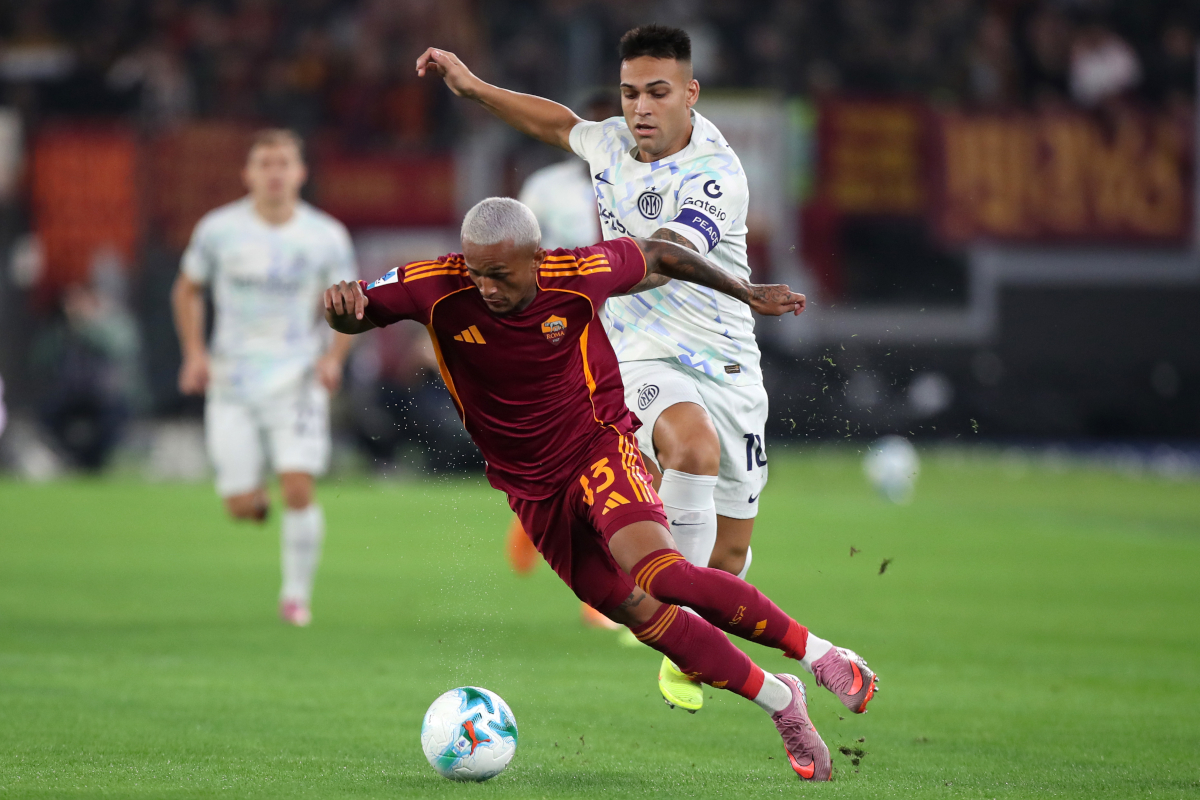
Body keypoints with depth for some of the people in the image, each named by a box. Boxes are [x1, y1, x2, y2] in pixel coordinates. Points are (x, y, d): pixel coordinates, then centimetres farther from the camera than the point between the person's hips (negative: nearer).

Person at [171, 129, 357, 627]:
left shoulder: (327, 237, -2)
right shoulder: (219, 229, -2)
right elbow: (187, 290, 12)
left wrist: (334, 356, -8)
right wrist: (194, 353, -1)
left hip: (297, 379, -1)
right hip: (232, 382, 1)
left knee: (298, 490, -16)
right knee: (240, 507, -3)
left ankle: (297, 594, 0)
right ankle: (255, 495, 35)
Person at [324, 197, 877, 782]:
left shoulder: (579, 275, -16)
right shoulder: (439, 289, -16)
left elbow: (654, 256, 2)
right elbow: (352, 317, -8)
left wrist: (746, 292, 14)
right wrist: (345, 307, -34)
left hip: (598, 447, -3)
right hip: (532, 489, 3)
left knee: (658, 573, -29)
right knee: (642, 614, -2)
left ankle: (817, 653, -16)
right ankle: (780, 702, 15)